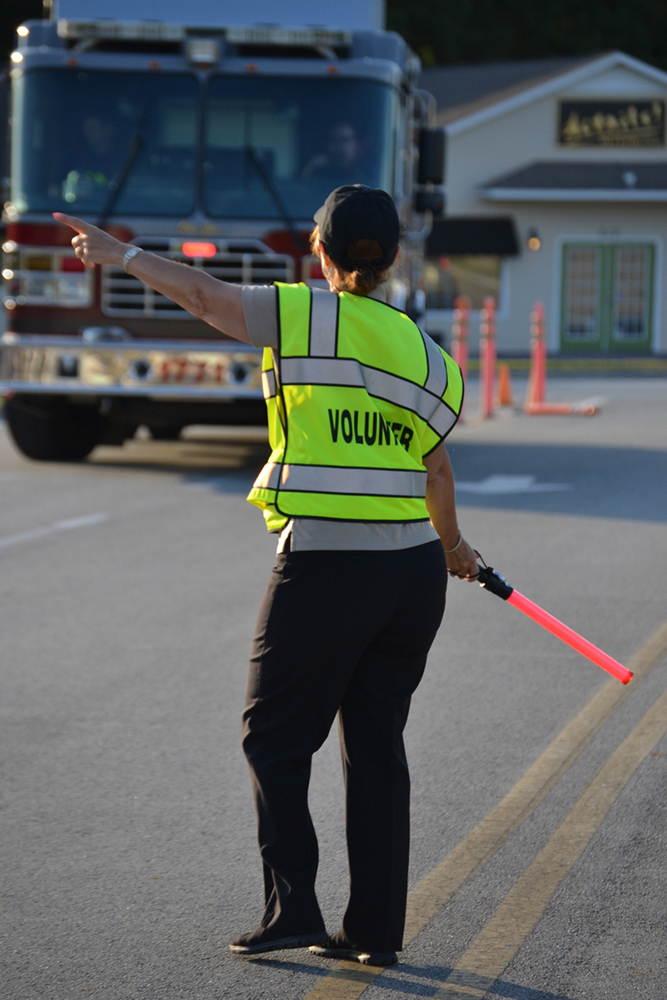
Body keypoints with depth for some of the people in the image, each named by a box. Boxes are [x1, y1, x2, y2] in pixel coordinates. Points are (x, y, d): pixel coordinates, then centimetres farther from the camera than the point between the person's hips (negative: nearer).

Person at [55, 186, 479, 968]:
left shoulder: (307, 317, -7)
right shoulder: (424, 353, 8)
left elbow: (204, 294, -7)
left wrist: (121, 254, 8)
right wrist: (452, 544, 36)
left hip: (323, 569, -5)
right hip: (413, 570, 5)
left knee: (274, 739, 9)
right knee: (376, 748, 12)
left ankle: (291, 909, 1)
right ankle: (376, 929, 12)